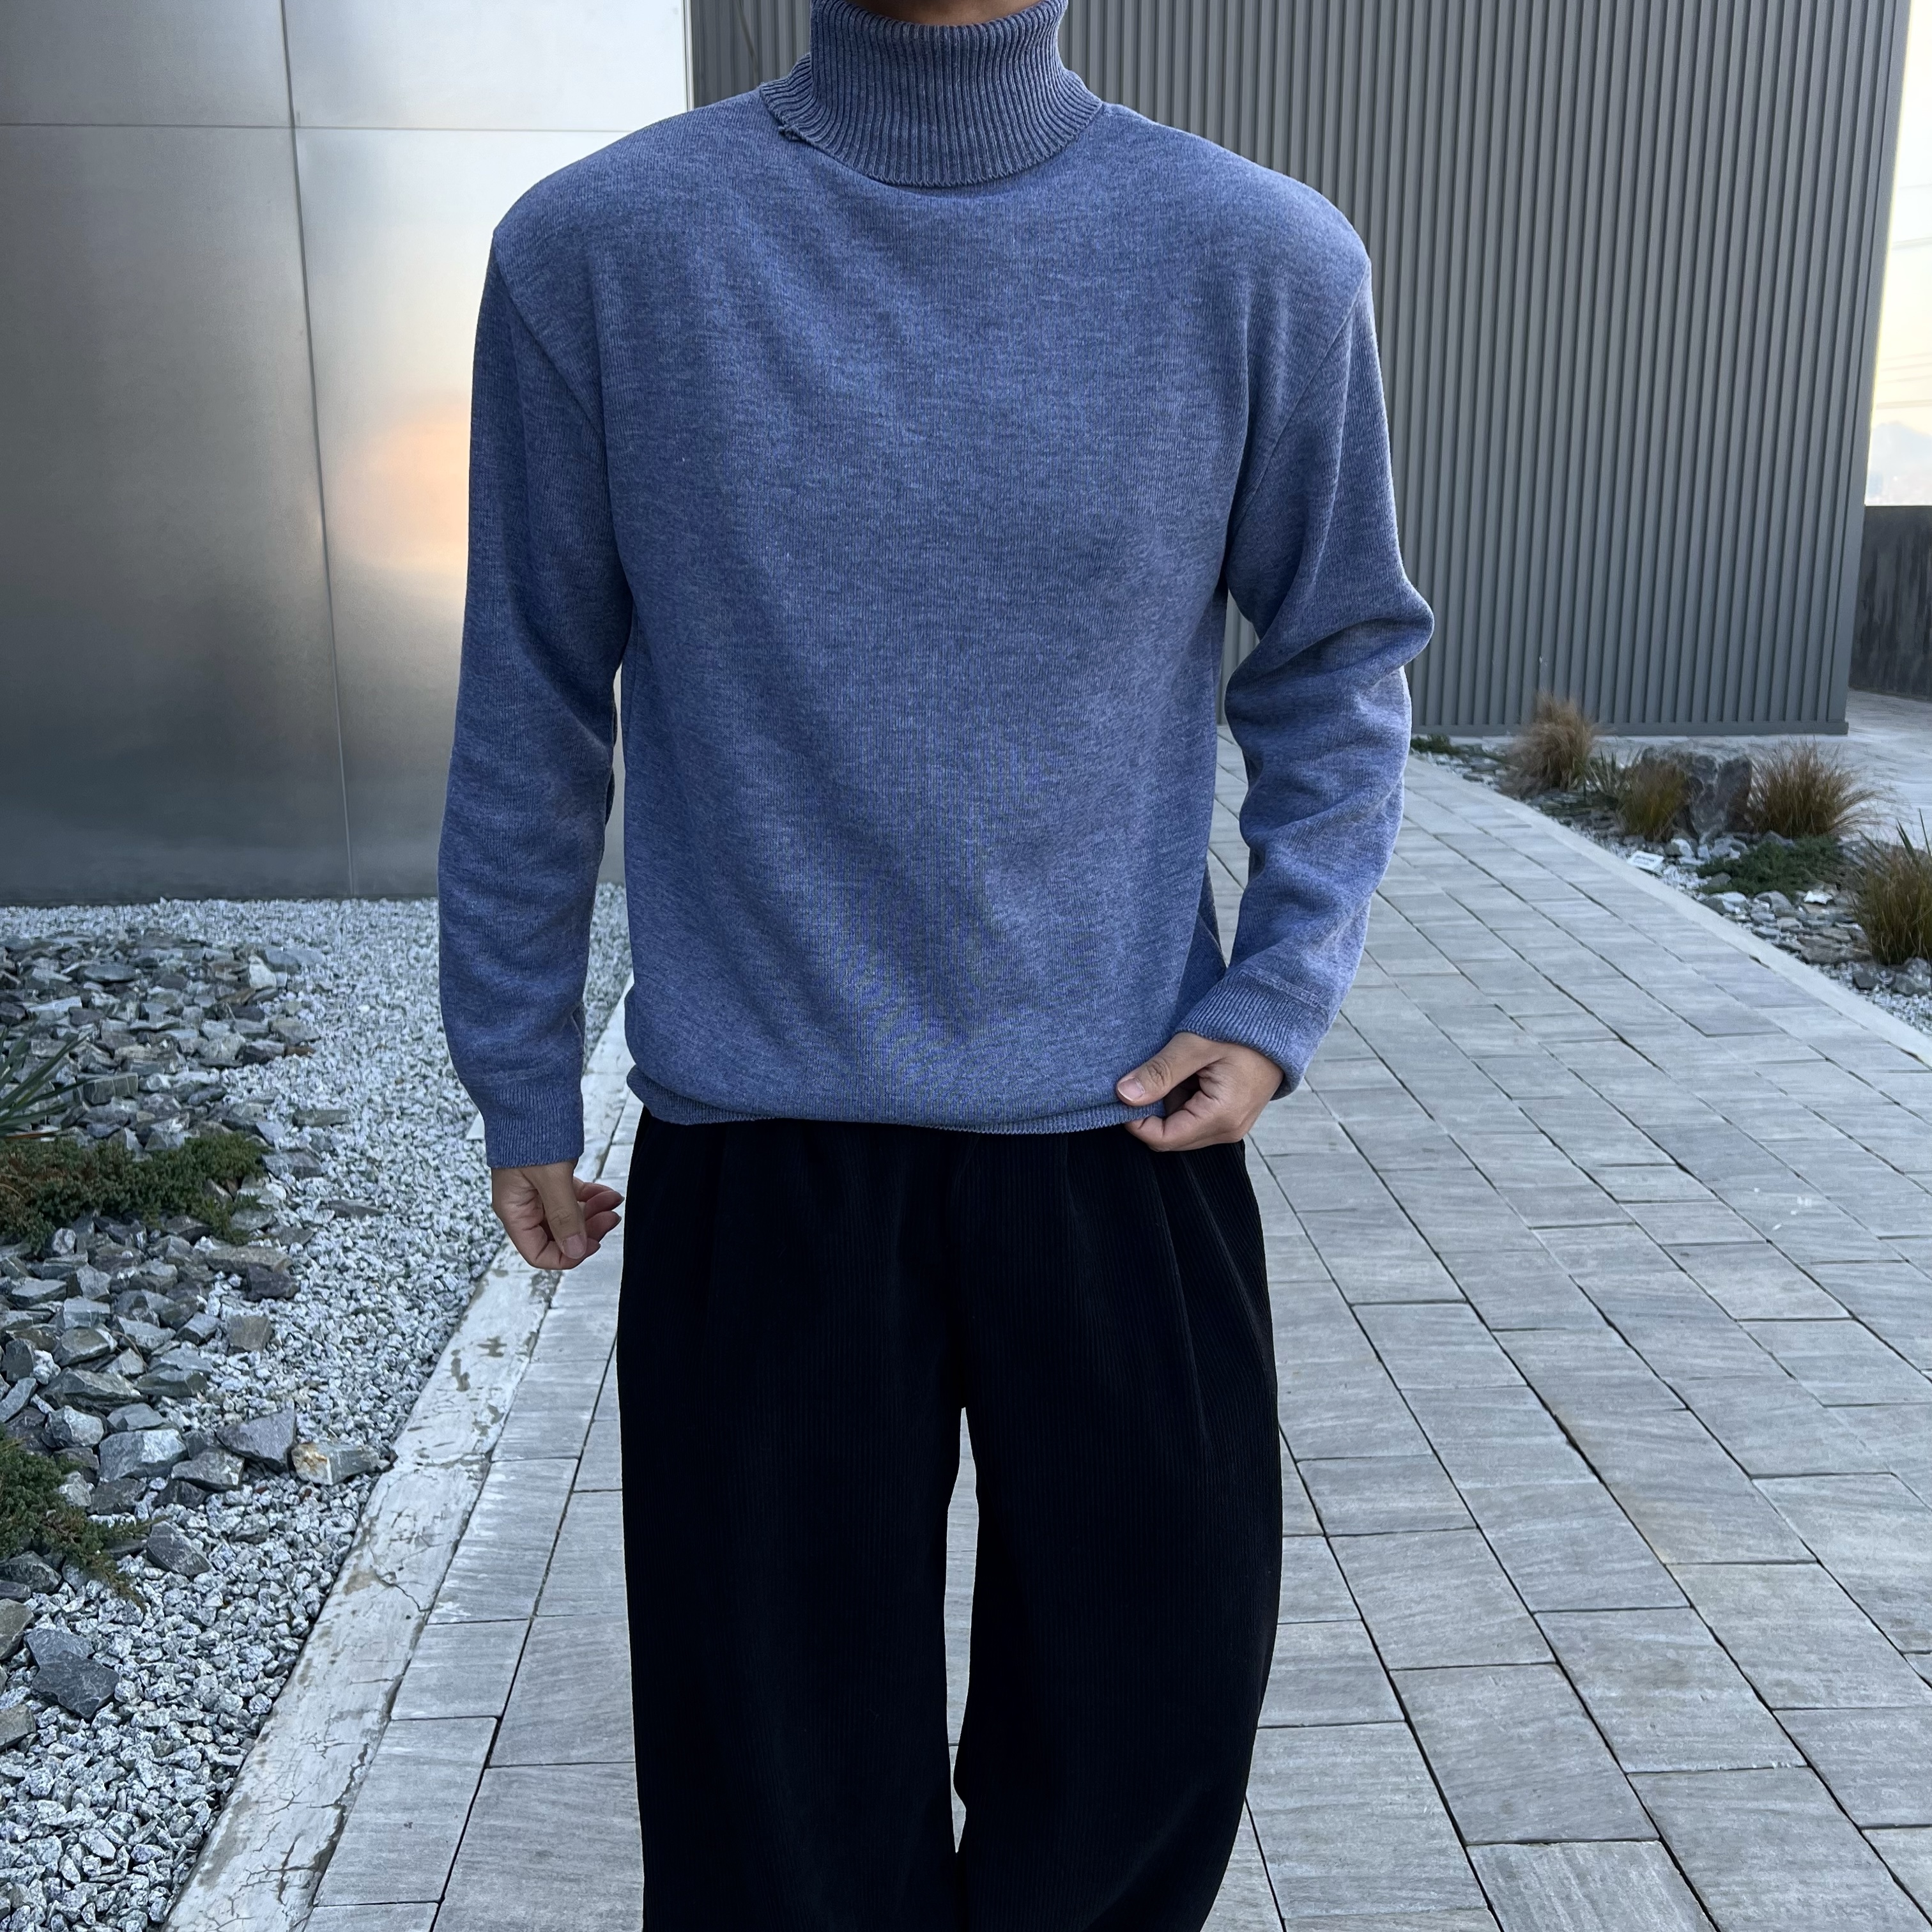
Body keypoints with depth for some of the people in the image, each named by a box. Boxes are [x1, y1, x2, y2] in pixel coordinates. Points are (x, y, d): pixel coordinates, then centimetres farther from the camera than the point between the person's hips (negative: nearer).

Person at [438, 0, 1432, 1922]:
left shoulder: (1268, 265, -3)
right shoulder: (598, 250, -3)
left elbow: (1337, 661, 8)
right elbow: (534, 704, 3)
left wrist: (1279, 1007, -4)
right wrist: (521, 1091, 9)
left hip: (1118, 1130, 2)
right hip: (759, 1153, -1)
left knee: (1150, 1713, 13)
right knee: (785, 1758, 8)